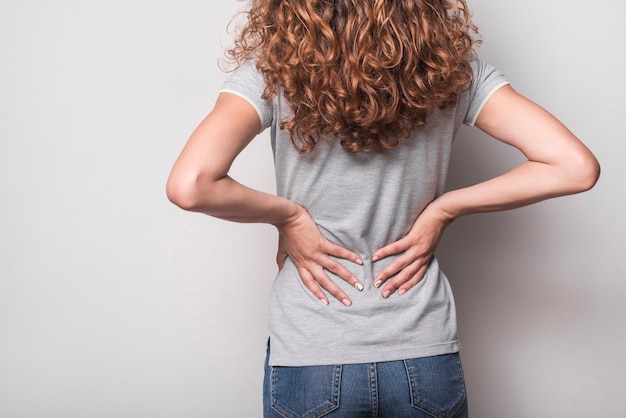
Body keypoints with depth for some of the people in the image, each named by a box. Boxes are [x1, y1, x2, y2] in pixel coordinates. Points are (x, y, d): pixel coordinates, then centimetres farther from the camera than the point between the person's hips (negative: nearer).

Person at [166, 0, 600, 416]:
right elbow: (576, 167, -9)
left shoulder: (278, 65, -12)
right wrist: (443, 209, -5)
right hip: (426, 358, 2)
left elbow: (189, 185, -26)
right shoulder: (449, 62, -5)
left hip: (310, 358, -1)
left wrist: (286, 214, -10)